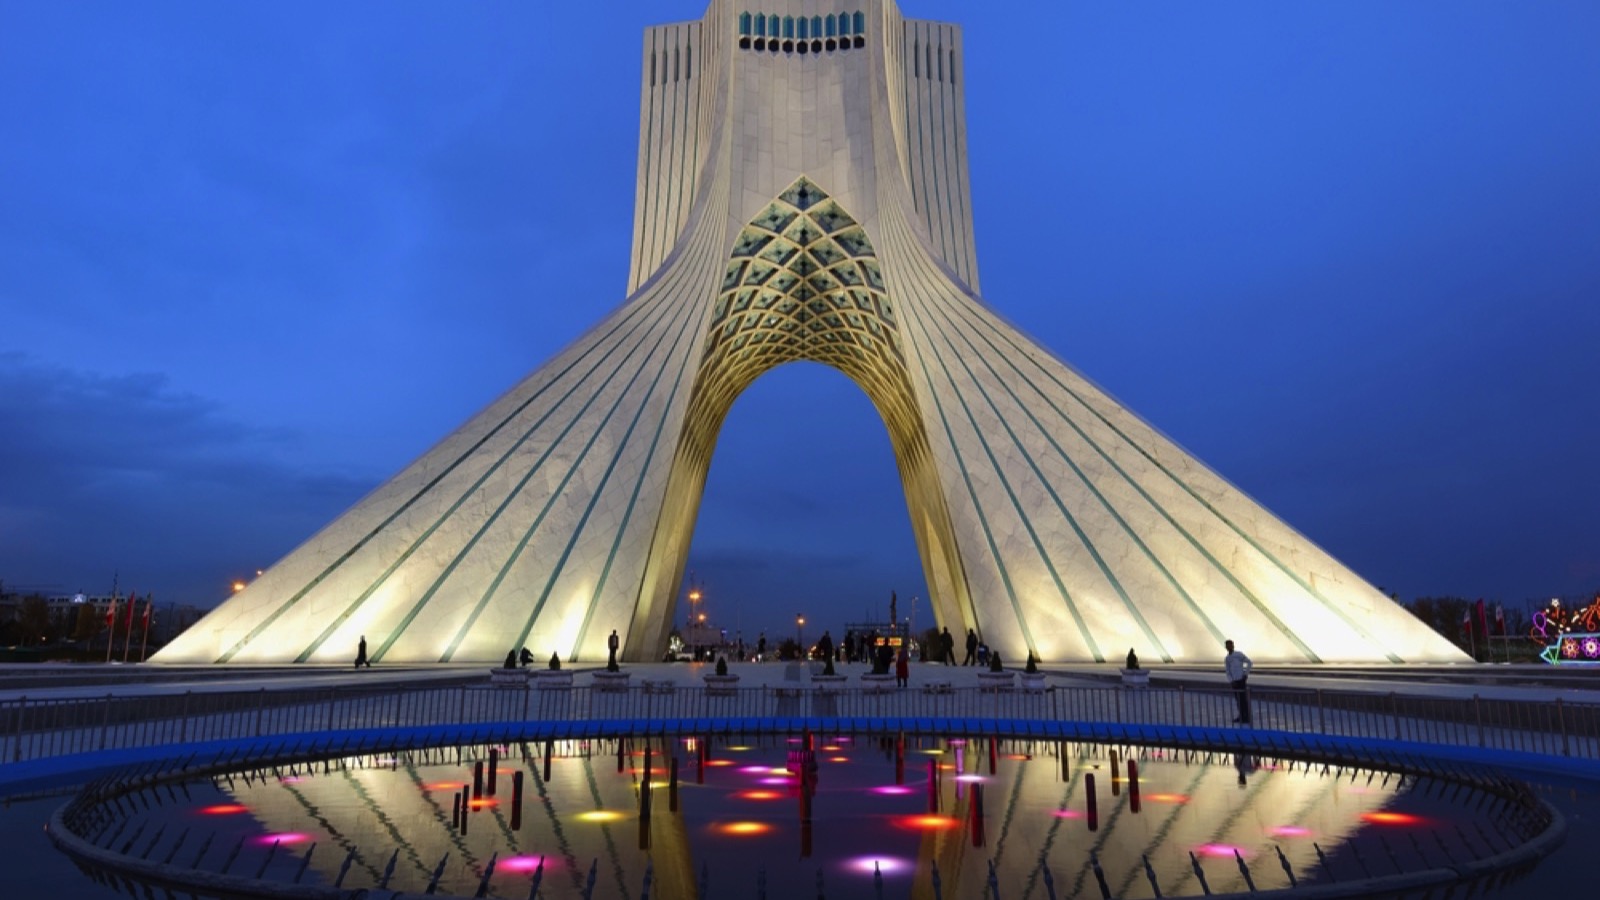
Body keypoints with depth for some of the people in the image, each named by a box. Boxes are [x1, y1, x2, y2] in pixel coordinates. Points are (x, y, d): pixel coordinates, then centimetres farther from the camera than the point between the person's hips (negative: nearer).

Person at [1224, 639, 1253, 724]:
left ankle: (1246, 718, 0)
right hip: (1234, 681, 5)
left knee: (1243, 698, -4)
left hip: (1241, 679, -5)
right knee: (1238, 699, 10)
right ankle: (1241, 717, 19)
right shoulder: (1226, 658, 11)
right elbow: (1227, 671, 11)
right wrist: (1231, 681, -1)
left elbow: (1249, 663, -1)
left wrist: (1246, 674, -5)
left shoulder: (1239, 655, -4)